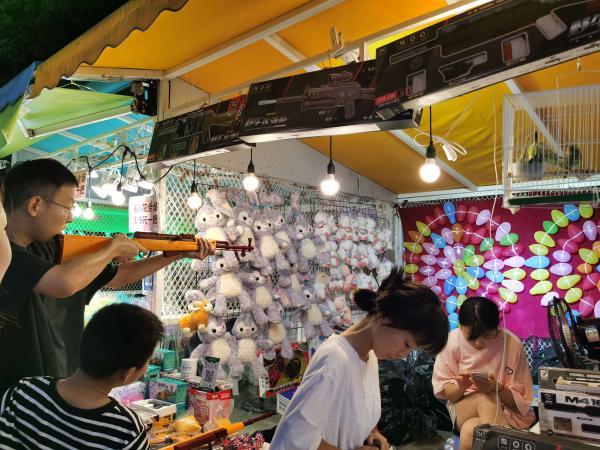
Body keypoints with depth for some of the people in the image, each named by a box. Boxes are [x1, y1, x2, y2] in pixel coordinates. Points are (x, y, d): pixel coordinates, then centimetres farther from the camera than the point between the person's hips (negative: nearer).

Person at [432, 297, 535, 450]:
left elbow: (521, 400, -9)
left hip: (507, 411, -2)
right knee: (485, 400, -34)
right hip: (462, 406, 2)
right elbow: (443, 391, -4)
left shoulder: (512, 344, -16)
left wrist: (497, 388, -30)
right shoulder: (452, 341, -14)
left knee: (470, 431, -36)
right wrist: (460, 387, -27)